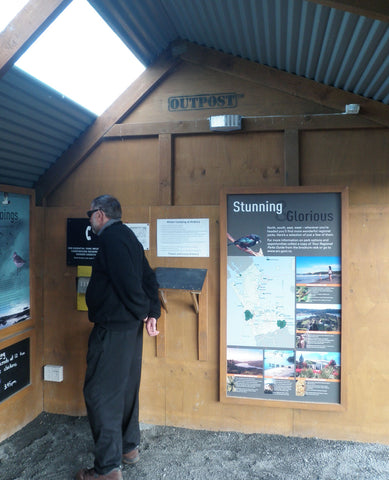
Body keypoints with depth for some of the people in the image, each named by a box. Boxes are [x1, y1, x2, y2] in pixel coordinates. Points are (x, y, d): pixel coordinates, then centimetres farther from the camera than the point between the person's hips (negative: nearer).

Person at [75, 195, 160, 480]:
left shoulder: (111, 238, -15)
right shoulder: (128, 237, 15)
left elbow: (128, 281, -25)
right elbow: (149, 278, 13)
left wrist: (143, 312, -11)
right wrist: (153, 313, 7)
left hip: (112, 328, -10)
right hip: (131, 327, 10)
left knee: (100, 393, -2)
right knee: (126, 388, 19)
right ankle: (129, 448, 33)